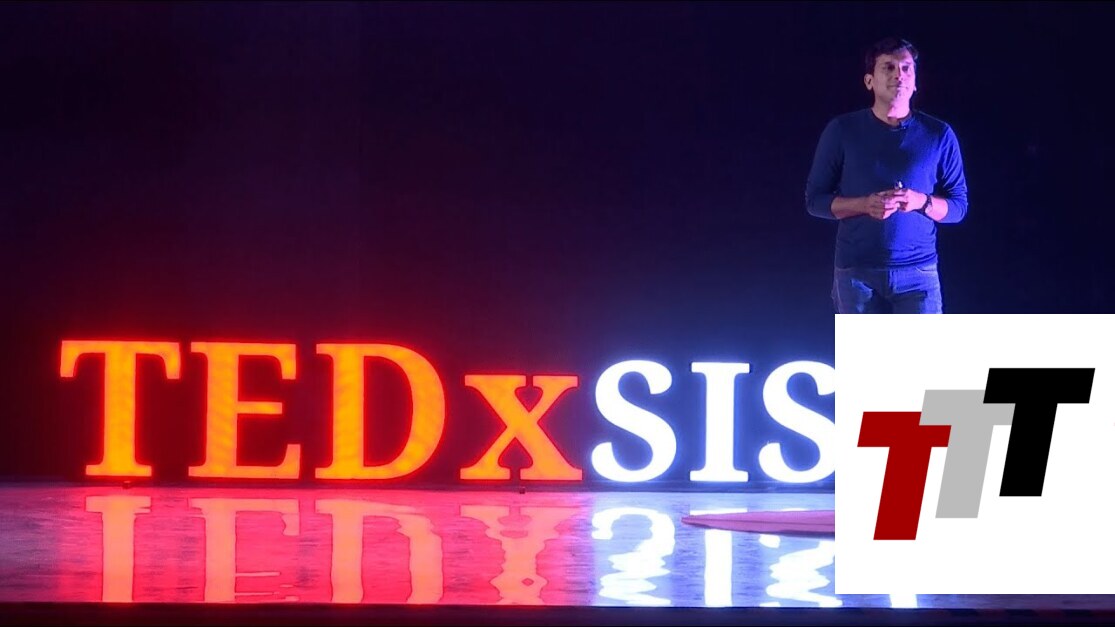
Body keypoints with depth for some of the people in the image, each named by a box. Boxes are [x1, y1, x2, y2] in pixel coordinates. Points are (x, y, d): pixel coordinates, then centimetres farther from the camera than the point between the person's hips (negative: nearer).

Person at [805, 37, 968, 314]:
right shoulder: (842, 131, 2)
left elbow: (959, 205, 7)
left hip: (918, 272, 0)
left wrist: (922, 202, -15)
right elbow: (815, 199, 4)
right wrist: (865, 205, -14)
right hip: (856, 272, 0)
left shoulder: (938, 135, 4)